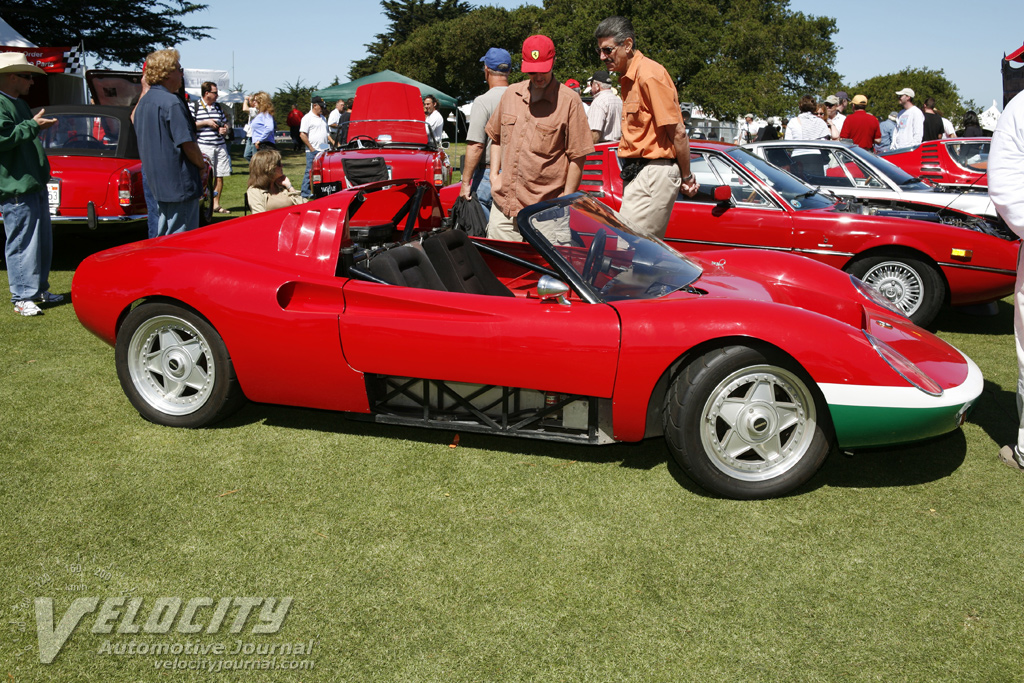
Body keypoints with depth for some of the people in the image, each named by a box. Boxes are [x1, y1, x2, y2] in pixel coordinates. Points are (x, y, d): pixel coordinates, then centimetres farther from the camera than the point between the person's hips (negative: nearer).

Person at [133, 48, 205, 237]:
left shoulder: (143, 103, 15)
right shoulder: (171, 102, -15)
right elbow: (187, 143, -18)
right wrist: (202, 165, -3)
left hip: (156, 184, 10)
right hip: (179, 184, -10)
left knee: (162, 235, 18)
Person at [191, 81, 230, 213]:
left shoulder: (218, 107, 17)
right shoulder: (194, 106, 0)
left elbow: (225, 123, 27)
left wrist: (224, 130, 4)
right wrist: (205, 123, -9)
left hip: (220, 145, 6)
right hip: (204, 146, -5)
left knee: (220, 176, 5)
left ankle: (216, 204, 14)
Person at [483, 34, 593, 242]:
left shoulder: (569, 101, -5)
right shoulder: (510, 94, 11)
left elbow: (577, 157, -5)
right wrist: (494, 175, 11)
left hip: (546, 208, -5)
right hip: (503, 204, 5)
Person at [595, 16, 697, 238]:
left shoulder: (649, 75, -14)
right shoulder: (628, 78, 17)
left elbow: (678, 132, -14)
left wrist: (686, 177, -6)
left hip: (655, 173, -10)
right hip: (636, 173, 10)